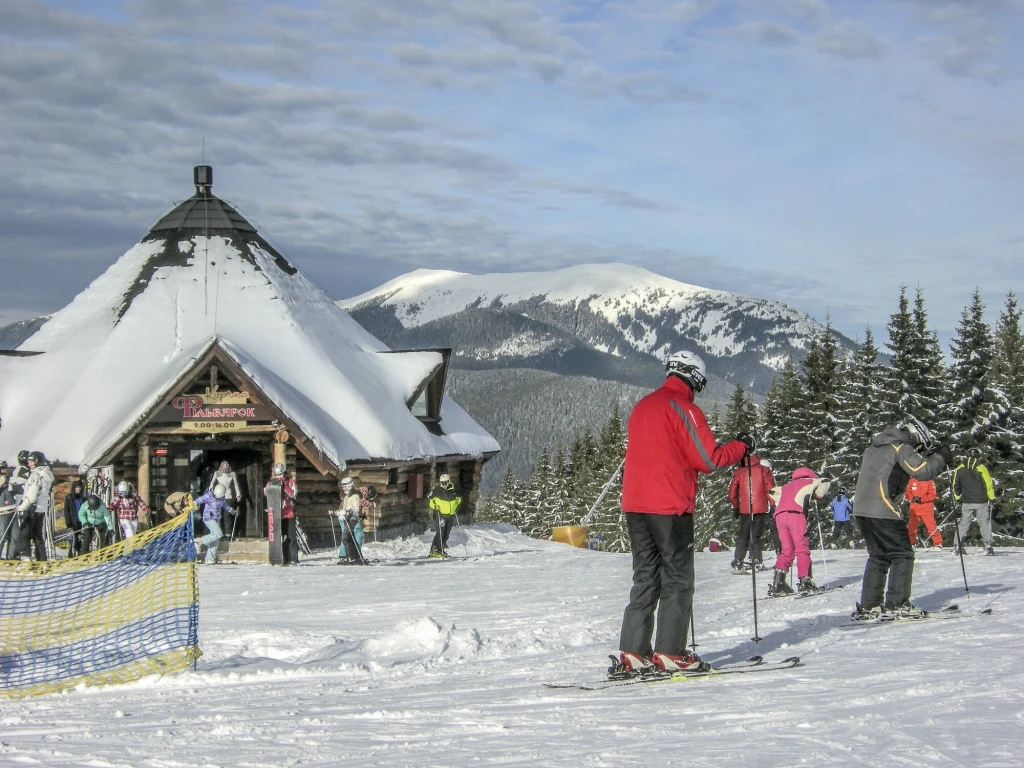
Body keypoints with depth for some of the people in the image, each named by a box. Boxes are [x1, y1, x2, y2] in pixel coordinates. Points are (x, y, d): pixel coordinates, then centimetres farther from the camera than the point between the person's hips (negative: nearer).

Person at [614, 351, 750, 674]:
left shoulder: (642, 407, 16)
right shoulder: (683, 409, -9)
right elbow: (709, 459, -11)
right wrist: (742, 446, 3)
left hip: (635, 503, 7)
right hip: (669, 505, -7)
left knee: (645, 578, 11)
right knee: (677, 579, 0)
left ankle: (633, 653, 6)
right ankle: (670, 653, -3)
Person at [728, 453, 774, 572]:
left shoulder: (739, 472, 8)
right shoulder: (763, 470, 3)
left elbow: (732, 493, 9)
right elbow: (770, 489, -3)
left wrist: (735, 506, 21)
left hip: (745, 509, 1)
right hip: (760, 508, -1)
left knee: (743, 536, 8)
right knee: (756, 536, 5)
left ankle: (738, 561, 0)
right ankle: (756, 561, -1)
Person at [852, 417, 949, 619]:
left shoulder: (874, 448, 22)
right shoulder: (901, 448, -5)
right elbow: (922, 471, -14)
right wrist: (940, 458, 0)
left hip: (861, 509, 9)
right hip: (882, 510, -9)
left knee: (878, 556, 16)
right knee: (902, 555, -1)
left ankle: (868, 605, 13)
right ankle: (897, 604, -7)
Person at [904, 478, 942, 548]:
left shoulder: (930, 481, -2)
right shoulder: (912, 481, 8)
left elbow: (932, 495, -7)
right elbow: (907, 492, 10)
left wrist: (921, 499, -18)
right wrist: (912, 498, -11)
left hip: (927, 509, -3)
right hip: (914, 509, 3)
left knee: (931, 526, -8)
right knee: (911, 527, 6)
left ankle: (938, 543, -1)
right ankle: (911, 543, 21)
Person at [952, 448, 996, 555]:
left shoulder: (959, 469, 4)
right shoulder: (981, 468, -6)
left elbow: (955, 486, 10)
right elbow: (988, 485, -6)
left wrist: (958, 498, 22)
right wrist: (991, 498, 3)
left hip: (966, 502, 3)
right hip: (981, 502, -3)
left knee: (964, 524, 8)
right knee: (985, 523, 2)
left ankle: (959, 546, 3)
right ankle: (988, 546, -6)